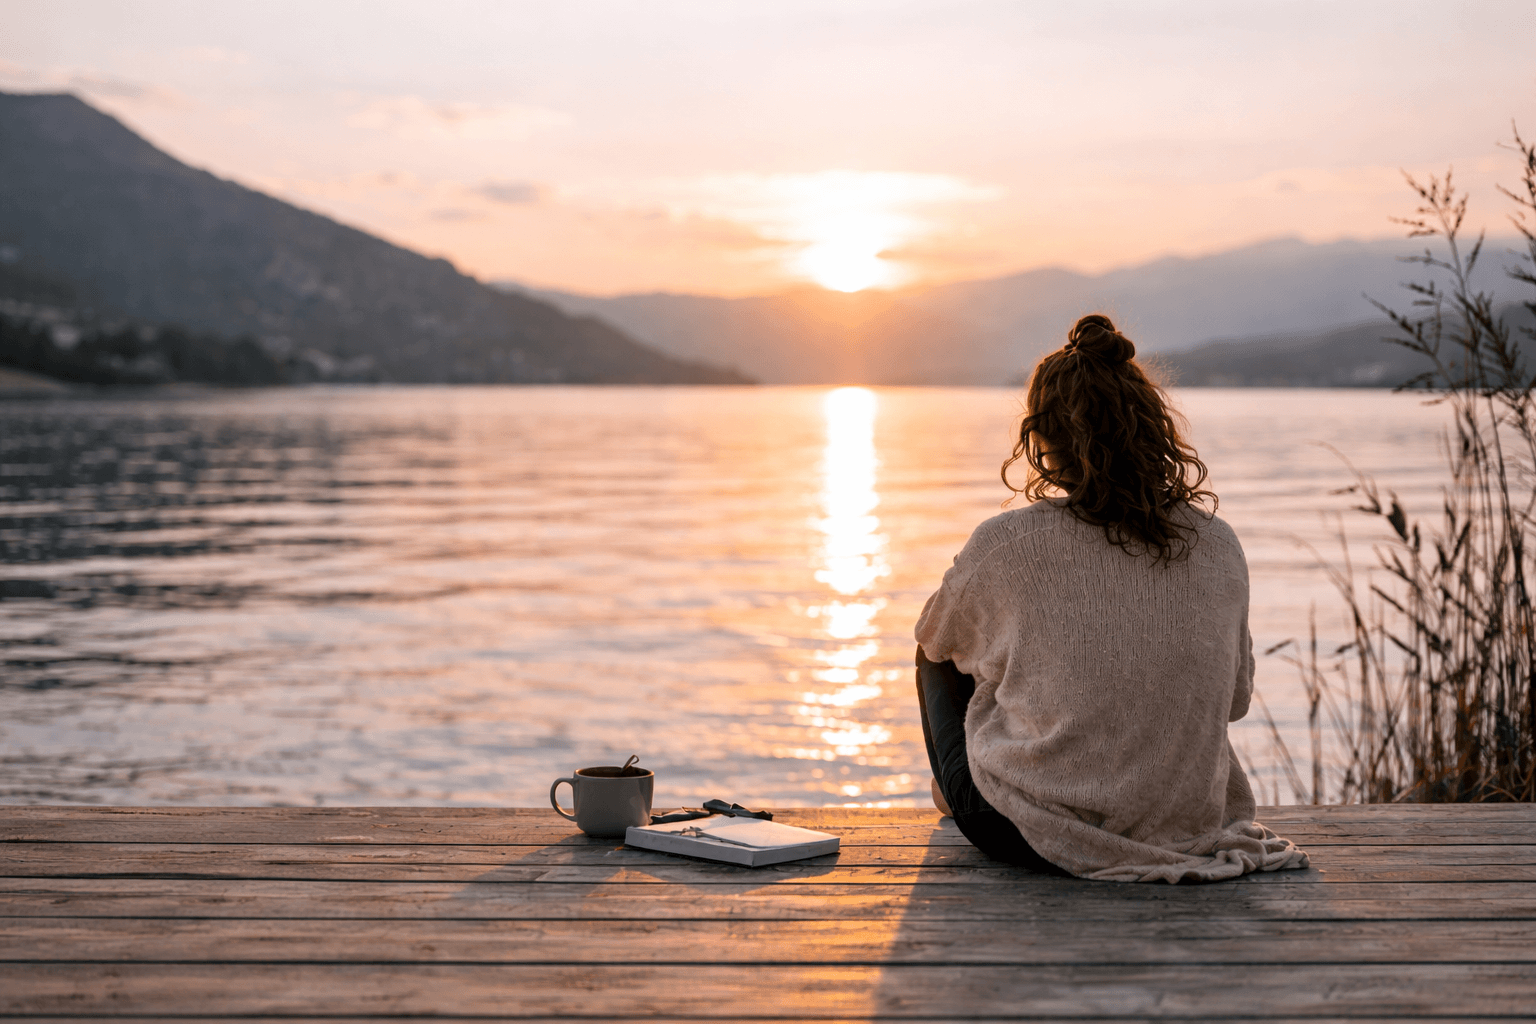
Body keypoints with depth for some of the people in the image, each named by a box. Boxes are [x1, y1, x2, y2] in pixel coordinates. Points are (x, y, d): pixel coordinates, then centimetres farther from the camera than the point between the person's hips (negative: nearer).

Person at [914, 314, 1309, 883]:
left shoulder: (1004, 544, -17)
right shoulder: (1217, 546, -7)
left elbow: (936, 637, 6)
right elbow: (1236, 696, 8)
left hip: (1036, 835, -4)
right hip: (1186, 828, 4)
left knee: (942, 650, 25)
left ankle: (952, 794, 52)